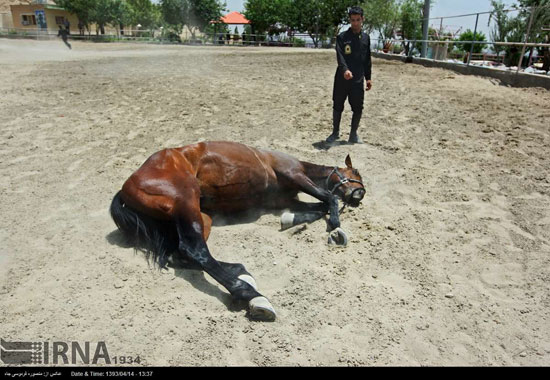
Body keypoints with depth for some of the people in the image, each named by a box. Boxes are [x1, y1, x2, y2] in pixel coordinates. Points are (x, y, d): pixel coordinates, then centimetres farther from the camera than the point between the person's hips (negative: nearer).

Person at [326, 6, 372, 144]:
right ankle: (335, 132, 24)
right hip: (342, 78, -3)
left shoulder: (366, 38, 10)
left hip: (358, 80, 3)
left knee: (358, 108, 2)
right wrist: (345, 70, -35)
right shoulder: (342, 37, -3)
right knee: (337, 107, 6)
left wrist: (368, 78, 11)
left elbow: (367, 60, 15)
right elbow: (340, 56, -17)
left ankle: (353, 135, 18)